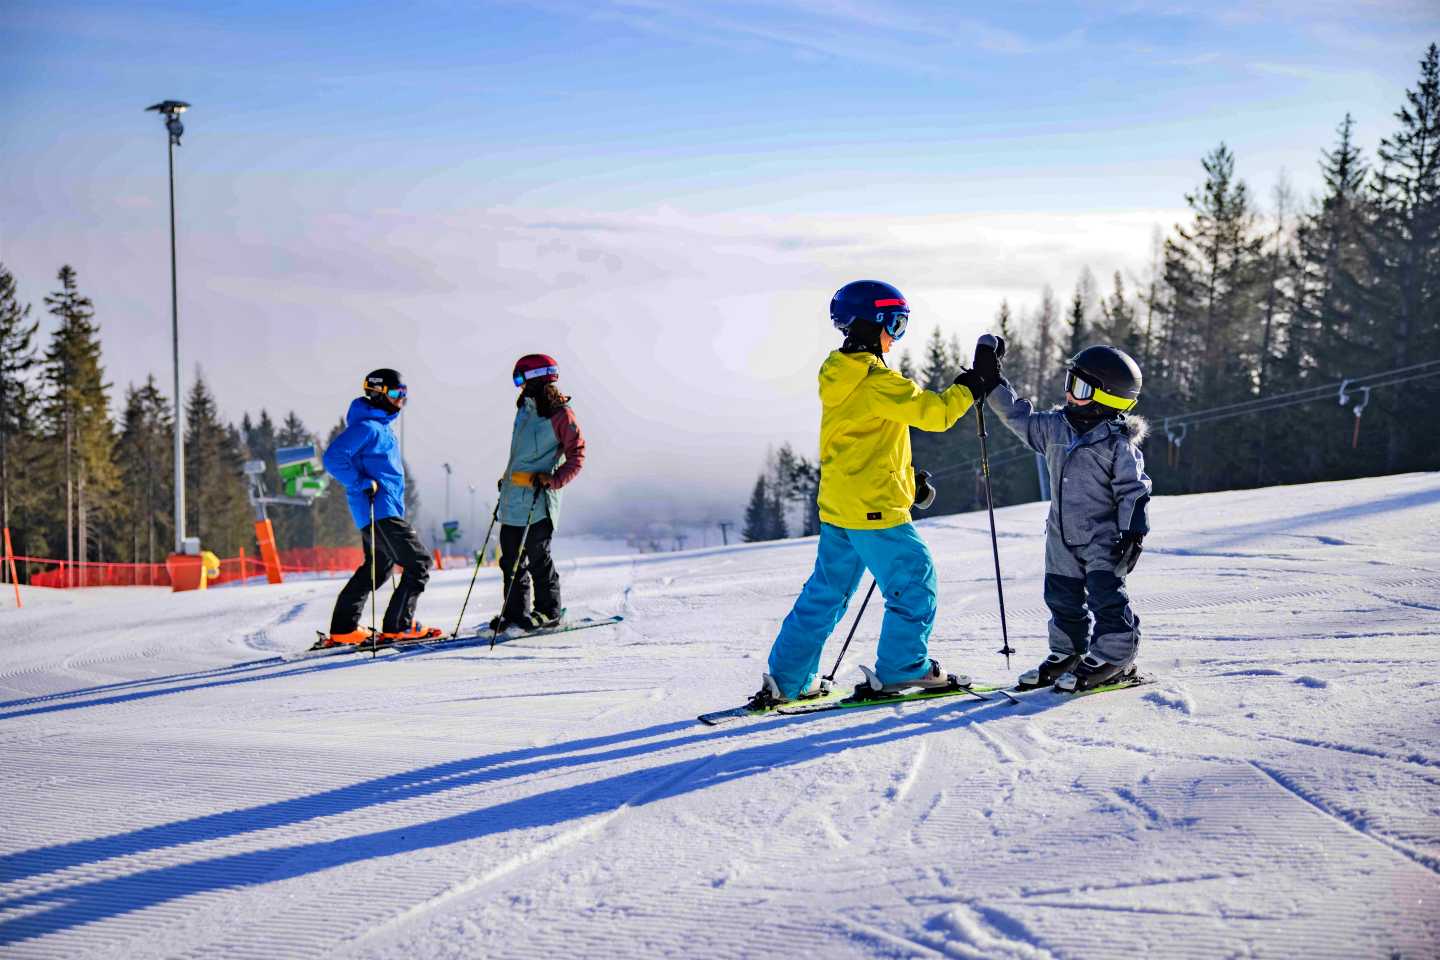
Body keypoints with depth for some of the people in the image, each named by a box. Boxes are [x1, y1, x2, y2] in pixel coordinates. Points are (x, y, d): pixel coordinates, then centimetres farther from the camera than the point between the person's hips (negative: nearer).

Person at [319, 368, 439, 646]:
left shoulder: (381, 426, 19)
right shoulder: (367, 426, -13)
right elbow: (334, 457, -22)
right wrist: (362, 484, -21)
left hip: (384, 510, 11)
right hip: (378, 511, -11)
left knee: (376, 568, 18)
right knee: (419, 562, -10)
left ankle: (343, 629, 20)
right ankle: (398, 626, -7)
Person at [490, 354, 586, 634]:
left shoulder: (560, 414, -10)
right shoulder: (525, 408, 14)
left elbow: (576, 457, -11)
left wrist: (552, 480, -23)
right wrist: (507, 480, 27)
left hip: (538, 499, -8)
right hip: (513, 499, 8)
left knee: (537, 557, 0)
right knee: (511, 559, 9)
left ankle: (548, 611, 13)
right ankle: (514, 614, 16)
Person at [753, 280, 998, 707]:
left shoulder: (838, 376, 12)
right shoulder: (877, 381, -17)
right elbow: (933, 412, -18)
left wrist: (907, 473, 20)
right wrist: (968, 390, 0)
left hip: (835, 505, 9)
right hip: (875, 508, -9)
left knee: (826, 592, 13)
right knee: (914, 580, 5)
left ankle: (786, 680, 13)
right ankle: (901, 669, 9)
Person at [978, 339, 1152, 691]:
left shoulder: (1117, 441, -12)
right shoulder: (1055, 426, 5)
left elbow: (1133, 489, -12)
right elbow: (1019, 417, 16)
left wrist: (1133, 531, -17)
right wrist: (992, 381, 11)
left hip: (1104, 535, -6)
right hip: (1063, 535, 7)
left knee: (1105, 593, -9)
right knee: (1063, 596, 12)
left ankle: (1113, 656, 0)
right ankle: (1068, 652, 26)